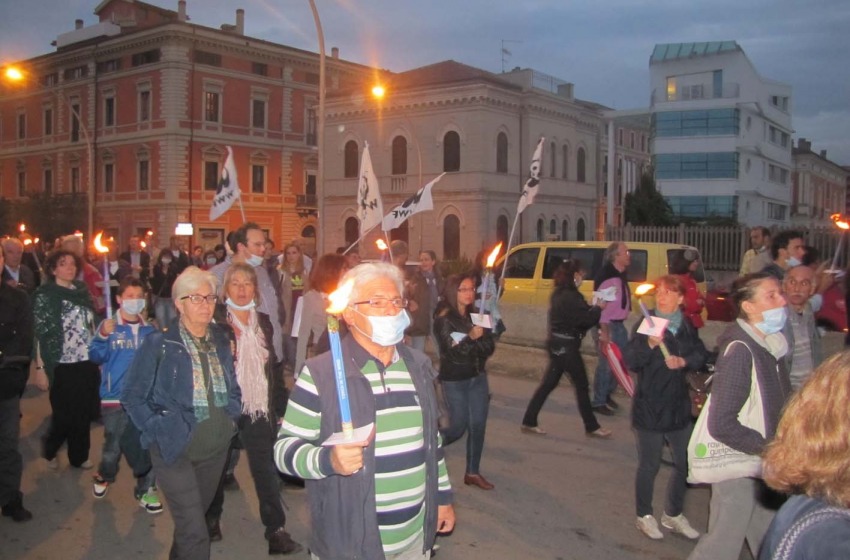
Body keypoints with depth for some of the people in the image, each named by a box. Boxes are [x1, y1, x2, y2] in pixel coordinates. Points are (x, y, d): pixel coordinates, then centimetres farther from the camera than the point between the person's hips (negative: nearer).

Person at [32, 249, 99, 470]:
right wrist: (40, 368, -12)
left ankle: (79, 456, 27)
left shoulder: (82, 291, 7)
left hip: (87, 363, 4)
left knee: (84, 414, 10)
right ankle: (50, 449, 31)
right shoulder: (44, 295, -6)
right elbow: (41, 335, -9)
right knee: (64, 416, 4)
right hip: (63, 366, -4)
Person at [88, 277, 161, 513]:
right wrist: (103, 336, -25)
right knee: (114, 447, 5)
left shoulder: (149, 330, 5)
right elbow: (96, 356, -10)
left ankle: (145, 490, 21)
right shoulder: (109, 326, -4)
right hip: (115, 399, -2)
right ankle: (104, 477, 36)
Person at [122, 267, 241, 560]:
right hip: (176, 448, -5)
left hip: (217, 446, 5)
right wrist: (159, 429, -13)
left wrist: (232, 415, 3)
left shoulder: (221, 340, 5)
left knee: (194, 518, 21)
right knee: (195, 532, -8)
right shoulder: (159, 343, -10)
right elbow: (132, 396, -7)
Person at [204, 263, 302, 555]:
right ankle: (212, 519, 33)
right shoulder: (215, 321, -4)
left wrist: (281, 405, 11)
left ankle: (276, 530, 1)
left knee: (266, 468, -3)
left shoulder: (263, 321, 9)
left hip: (259, 409, 2)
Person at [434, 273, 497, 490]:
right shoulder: (444, 319, -13)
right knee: (458, 427, 0)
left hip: (478, 377, 5)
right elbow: (454, 352, -19)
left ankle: (473, 472, 19)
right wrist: (471, 338, -34)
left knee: (478, 425, 6)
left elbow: (489, 348, -2)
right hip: (454, 381, -5)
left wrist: (479, 339, -21)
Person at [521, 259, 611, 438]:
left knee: (548, 383, 13)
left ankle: (529, 422, 15)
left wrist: (593, 308, 3)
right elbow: (587, 319, -19)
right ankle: (592, 427, 17)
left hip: (557, 344, 9)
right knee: (582, 385, 4)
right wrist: (598, 308, -2)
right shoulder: (571, 296, -20)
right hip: (567, 346, -9)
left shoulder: (559, 294, 10)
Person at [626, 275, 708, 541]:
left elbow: (701, 357, 4)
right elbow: (631, 362, -15)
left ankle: (673, 514, 31)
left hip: (678, 405, 5)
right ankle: (645, 516, 25)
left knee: (686, 462, 12)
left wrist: (684, 361, -16)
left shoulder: (687, 327, 5)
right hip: (648, 406, -5)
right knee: (649, 464, 6)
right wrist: (650, 345, -33)